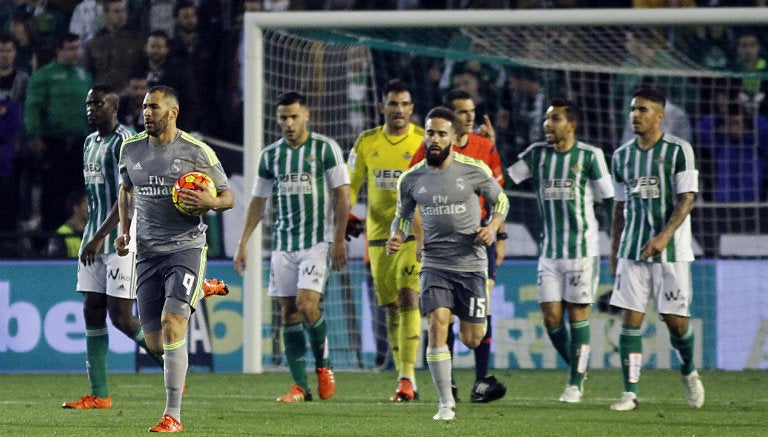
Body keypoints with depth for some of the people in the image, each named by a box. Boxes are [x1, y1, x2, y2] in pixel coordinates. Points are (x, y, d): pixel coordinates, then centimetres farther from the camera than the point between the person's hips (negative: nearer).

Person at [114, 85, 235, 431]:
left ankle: (173, 415, -16)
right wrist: (124, 231, 12)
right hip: (147, 253, 5)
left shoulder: (197, 152, -5)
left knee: (171, 326, -20)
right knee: (155, 343, 2)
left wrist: (210, 202, -19)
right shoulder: (131, 149, 8)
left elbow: (228, 197, 4)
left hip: (186, 247, -4)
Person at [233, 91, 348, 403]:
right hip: (283, 243, 5)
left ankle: (323, 365, 7)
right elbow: (258, 201, 16)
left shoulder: (325, 148, -3)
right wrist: (243, 243, 11)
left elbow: (342, 194, -4)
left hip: (318, 240, -5)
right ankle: (300, 387, 3)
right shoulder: (270, 155, 10)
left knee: (306, 304, -17)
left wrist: (339, 240, -9)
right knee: (289, 311, 0)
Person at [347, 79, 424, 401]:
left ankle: (408, 377, -20)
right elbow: (351, 185, 11)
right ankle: (404, 378, 15)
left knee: (408, 297, -18)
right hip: (379, 235, 4)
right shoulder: (366, 142, 7)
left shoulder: (424, 141, -2)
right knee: (391, 308, 7)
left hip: (414, 234, -4)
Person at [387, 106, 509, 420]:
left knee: (472, 339, 1)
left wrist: (493, 227, -11)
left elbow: (500, 200, 8)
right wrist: (396, 236, -7)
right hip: (435, 262, 1)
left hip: (471, 262, -1)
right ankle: (446, 403, -7)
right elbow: (403, 216, 15)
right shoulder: (411, 179, 0)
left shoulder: (475, 171, -7)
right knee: (437, 326, -17)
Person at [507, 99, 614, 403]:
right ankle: (578, 369, 21)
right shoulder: (536, 154, 7)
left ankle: (575, 383, 5)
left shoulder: (590, 156, -4)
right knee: (551, 317, 0)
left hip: (582, 251, -4)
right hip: (550, 252, 4)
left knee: (578, 314, -3)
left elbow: (608, 199, 1)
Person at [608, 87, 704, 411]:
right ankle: (630, 392, -4)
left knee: (675, 320, -1)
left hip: (671, 251, -4)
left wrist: (665, 235, -23)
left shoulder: (679, 151, -5)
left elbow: (686, 198, -11)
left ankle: (688, 372, 28)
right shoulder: (622, 156, 10)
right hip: (632, 251, 4)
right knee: (630, 320, -5)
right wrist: (614, 249, 15)